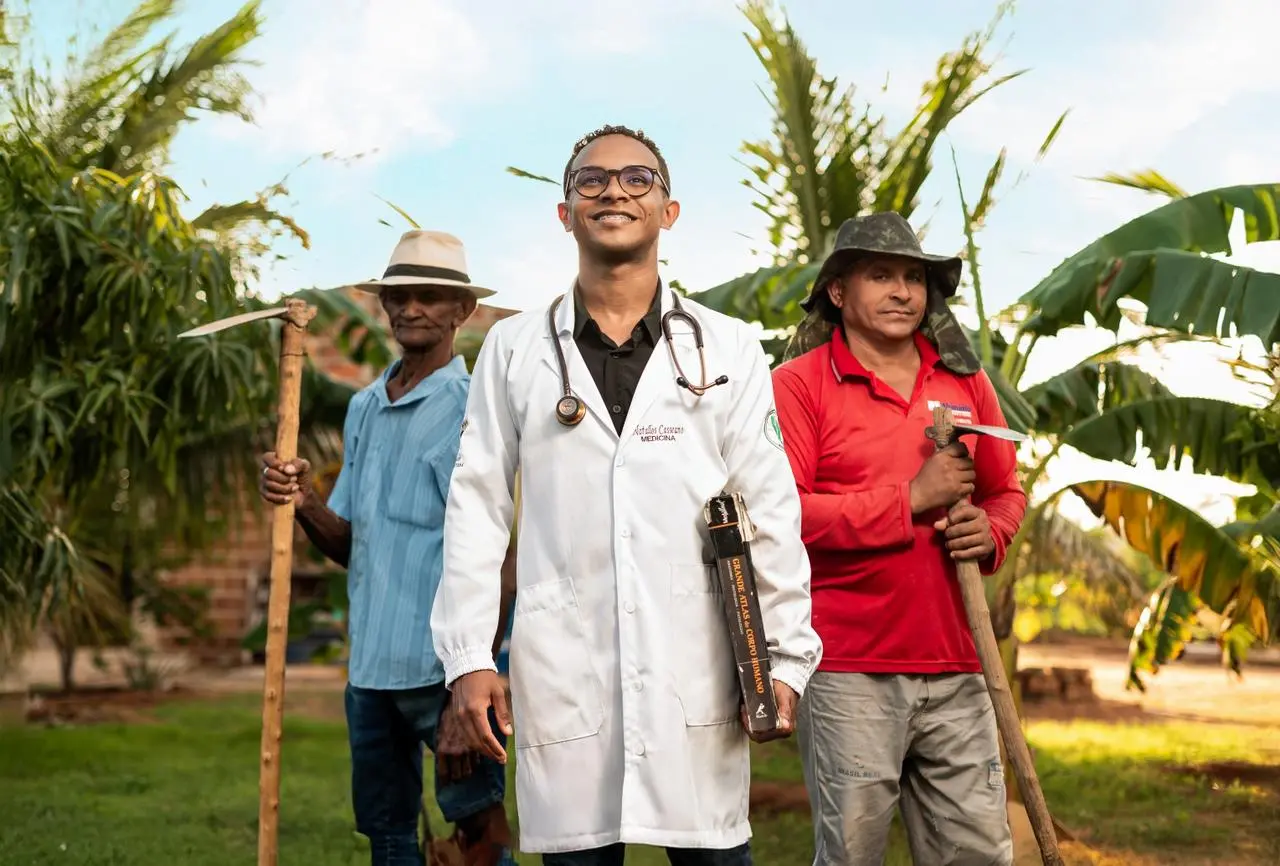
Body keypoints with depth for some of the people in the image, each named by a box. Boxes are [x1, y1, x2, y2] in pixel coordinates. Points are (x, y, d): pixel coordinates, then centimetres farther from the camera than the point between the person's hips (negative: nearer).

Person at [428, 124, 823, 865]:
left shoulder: (728, 348, 7)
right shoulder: (515, 347, 8)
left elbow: (770, 510, 5)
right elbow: (477, 507, 6)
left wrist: (786, 654, 0)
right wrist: (468, 654, -1)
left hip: (695, 667, 0)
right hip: (563, 666, 0)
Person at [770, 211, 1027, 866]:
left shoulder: (965, 382, 15)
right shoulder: (797, 385, -1)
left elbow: (1007, 492, 24)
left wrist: (989, 532, 0)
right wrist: (910, 499, -13)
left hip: (956, 667, 5)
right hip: (849, 670, -4)